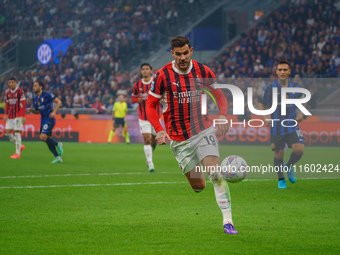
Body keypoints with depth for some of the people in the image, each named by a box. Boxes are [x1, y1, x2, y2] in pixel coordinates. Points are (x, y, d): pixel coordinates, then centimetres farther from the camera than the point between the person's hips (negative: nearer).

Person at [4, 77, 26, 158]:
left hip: (18, 116, -7)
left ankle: (17, 153, -5)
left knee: (17, 133, -9)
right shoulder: (8, 93, 13)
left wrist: (23, 116, -15)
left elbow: (23, 104, -10)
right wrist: (6, 114, 11)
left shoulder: (20, 91, -7)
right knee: (7, 133, 1)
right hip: (10, 117, 7)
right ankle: (20, 146, 18)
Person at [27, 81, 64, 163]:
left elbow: (59, 102, -11)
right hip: (43, 120, 8)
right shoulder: (35, 99, 11)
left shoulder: (47, 95, -12)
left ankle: (57, 144, 2)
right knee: (48, 140, 5)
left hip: (50, 119, -8)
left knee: (43, 137, -21)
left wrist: (54, 112, -21)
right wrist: (31, 110, -1)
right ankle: (57, 157, 13)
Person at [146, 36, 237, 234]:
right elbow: (151, 105, 2)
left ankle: (228, 221, -17)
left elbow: (220, 96, 11)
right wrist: (159, 130, -12)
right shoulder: (162, 76, -6)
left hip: (204, 130, 1)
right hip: (179, 139, 0)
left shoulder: (203, 72, -1)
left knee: (216, 173, -18)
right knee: (198, 186, -2)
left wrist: (223, 117, -8)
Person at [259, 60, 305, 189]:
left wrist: (301, 114, -4)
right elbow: (262, 105, 4)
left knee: (299, 150, -16)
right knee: (279, 155, 2)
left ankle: (289, 166, 16)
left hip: (292, 126, 1)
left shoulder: (296, 87, 1)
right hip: (276, 128, -1)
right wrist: (266, 117, -14)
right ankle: (281, 179, 27)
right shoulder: (270, 88, -6)